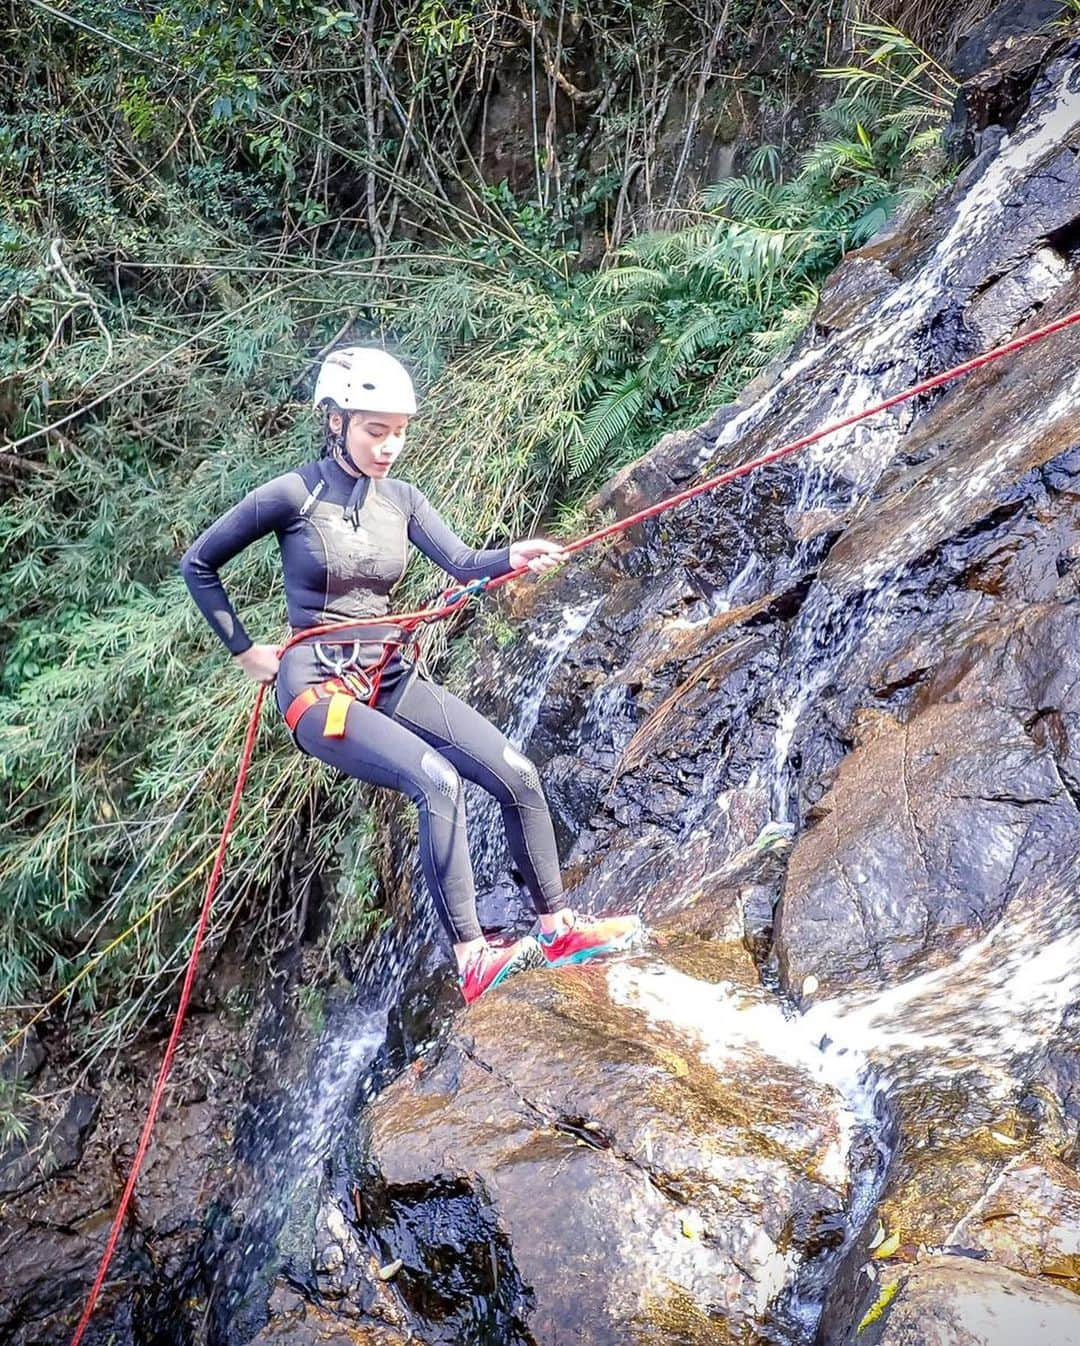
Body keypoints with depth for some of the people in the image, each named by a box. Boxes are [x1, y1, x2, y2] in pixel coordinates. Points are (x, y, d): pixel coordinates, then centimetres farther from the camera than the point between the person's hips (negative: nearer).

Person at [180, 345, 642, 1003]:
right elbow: (199, 565, 0)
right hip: (319, 686, -6)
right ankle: (472, 961, -24)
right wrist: (245, 649, -2)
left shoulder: (400, 498, 8)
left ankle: (558, 928, 8)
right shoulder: (295, 494, -8)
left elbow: (463, 563, -7)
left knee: (517, 773, -7)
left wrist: (514, 557, -28)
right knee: (437, 780, -29)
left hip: (392, 678, 6)